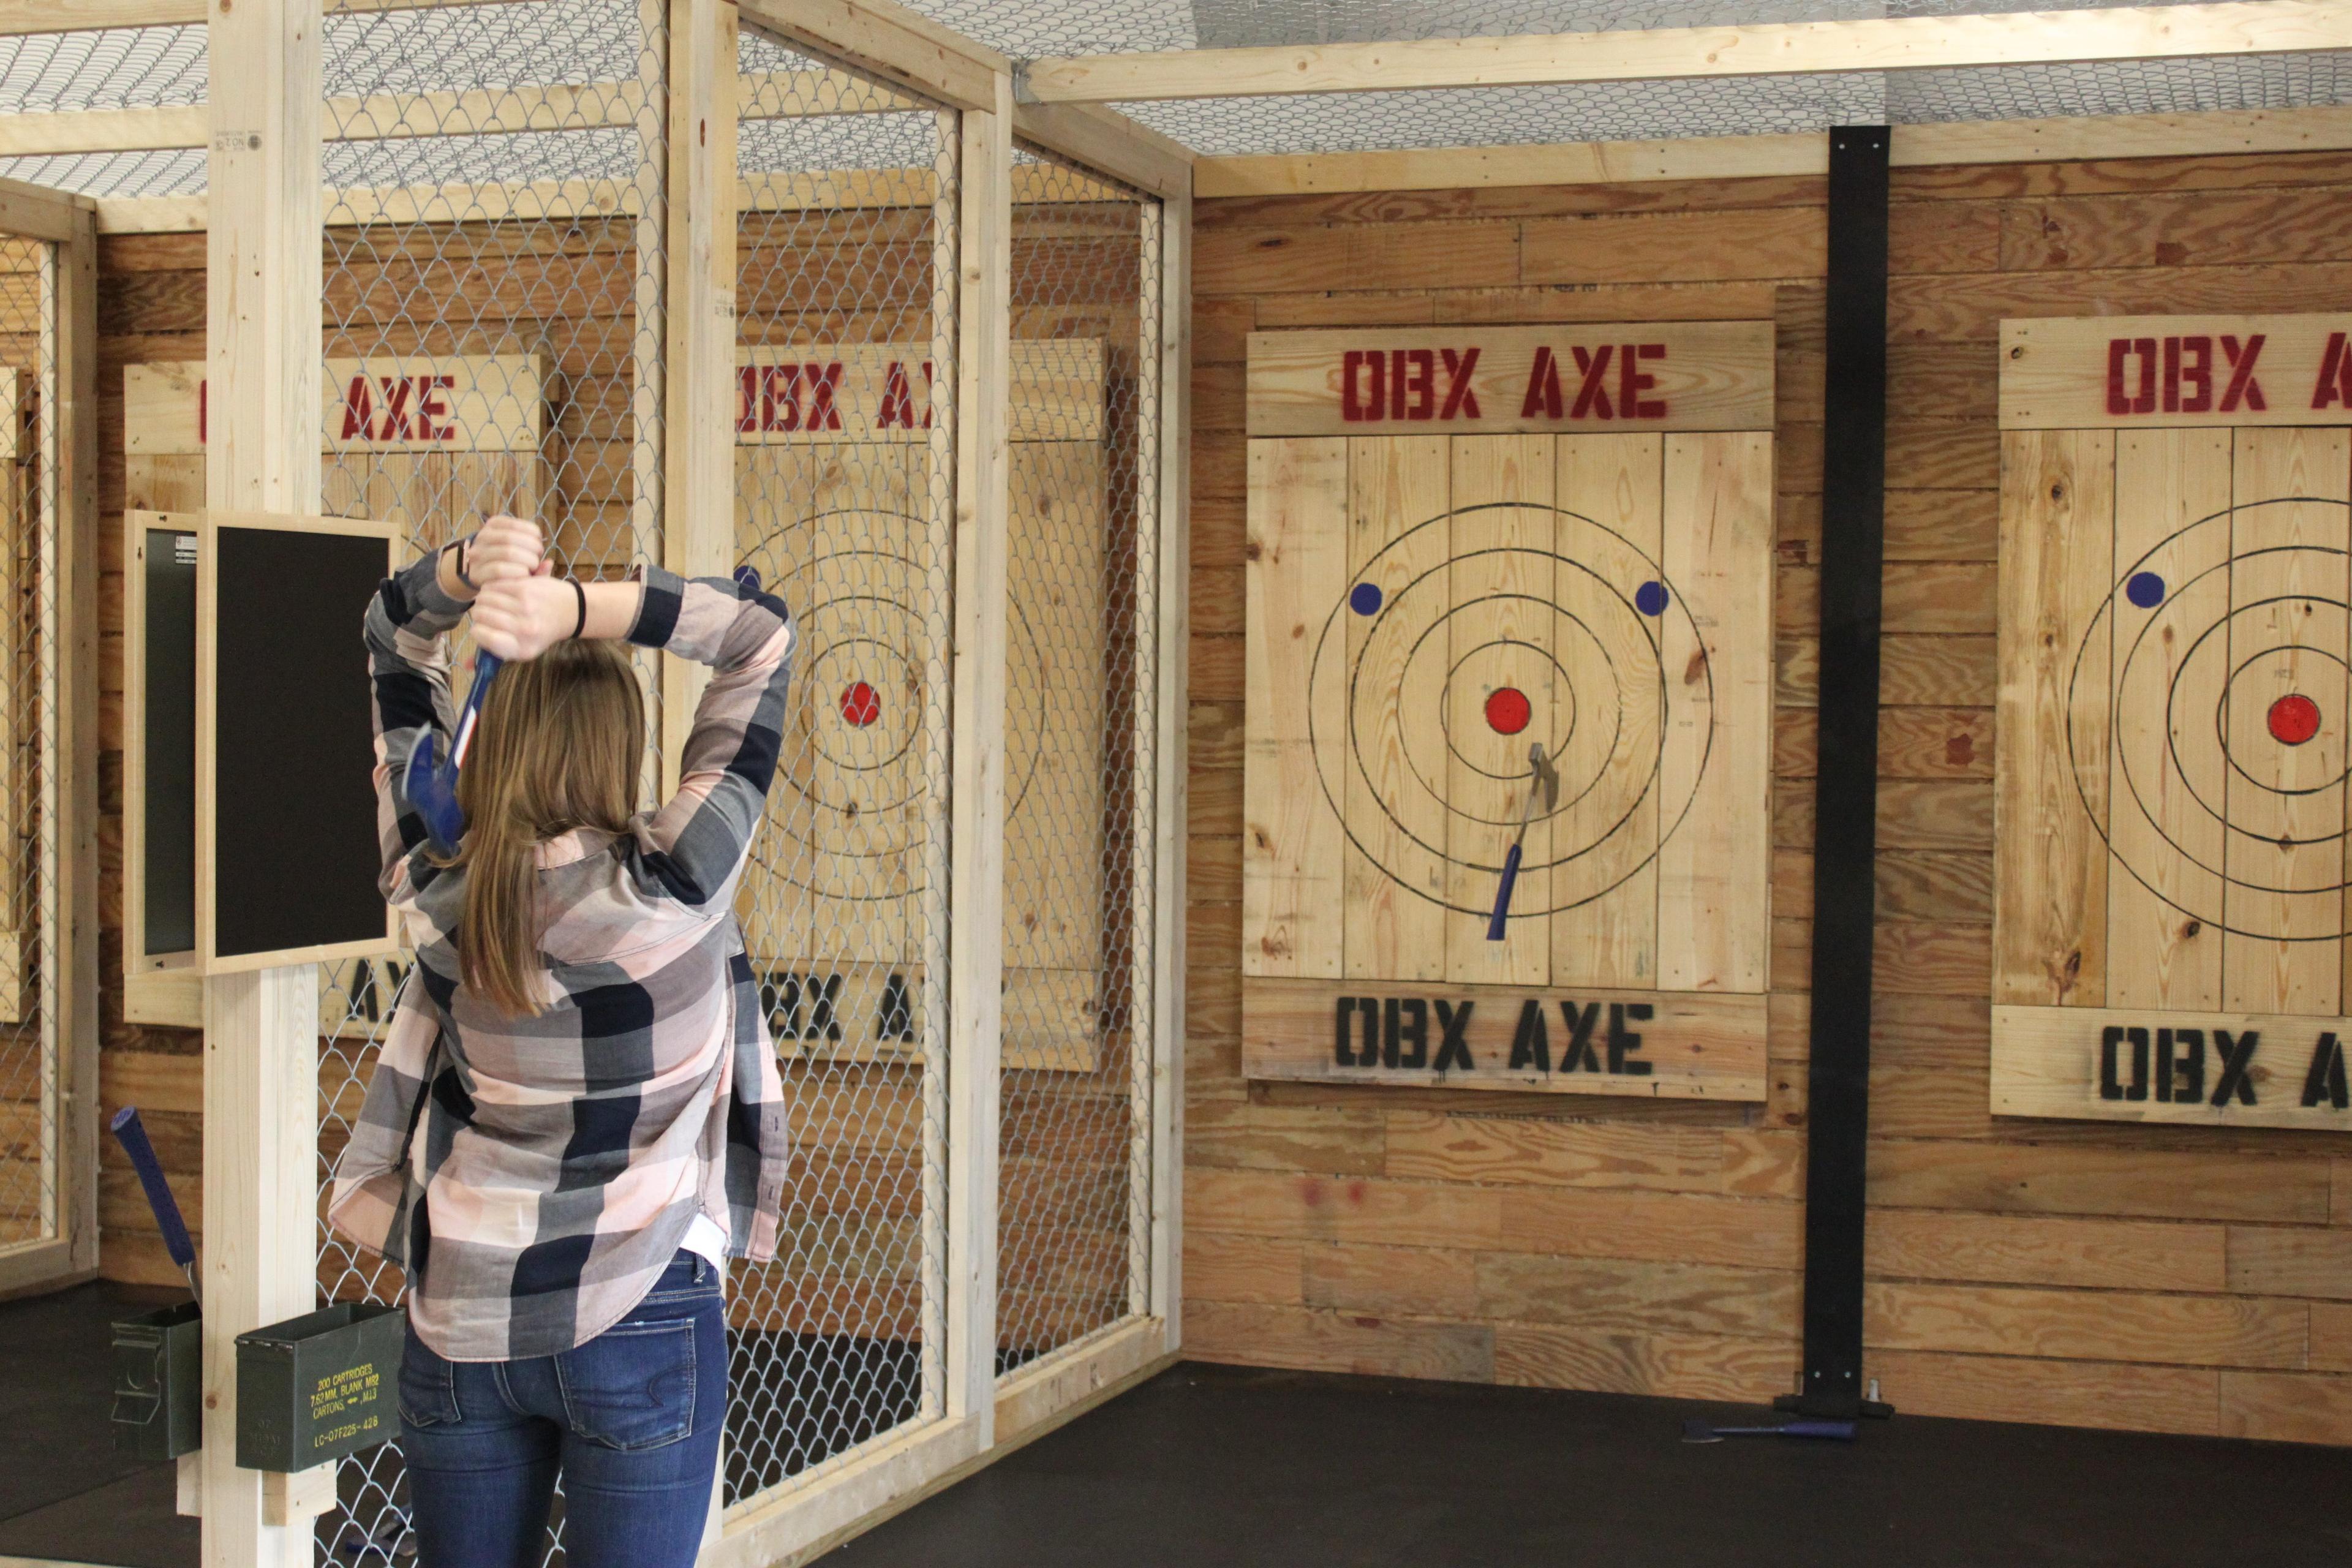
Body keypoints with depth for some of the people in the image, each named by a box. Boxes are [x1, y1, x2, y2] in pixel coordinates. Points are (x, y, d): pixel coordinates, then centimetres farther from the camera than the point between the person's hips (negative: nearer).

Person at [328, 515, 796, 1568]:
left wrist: (465, 572, -16)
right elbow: (764, 638, -10)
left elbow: (394, 647, 4)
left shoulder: (432, 888, -7)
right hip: (639, 1325, -3)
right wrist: (576, 605, -22)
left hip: (459, 1329, 4)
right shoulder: (674, 887, -16)